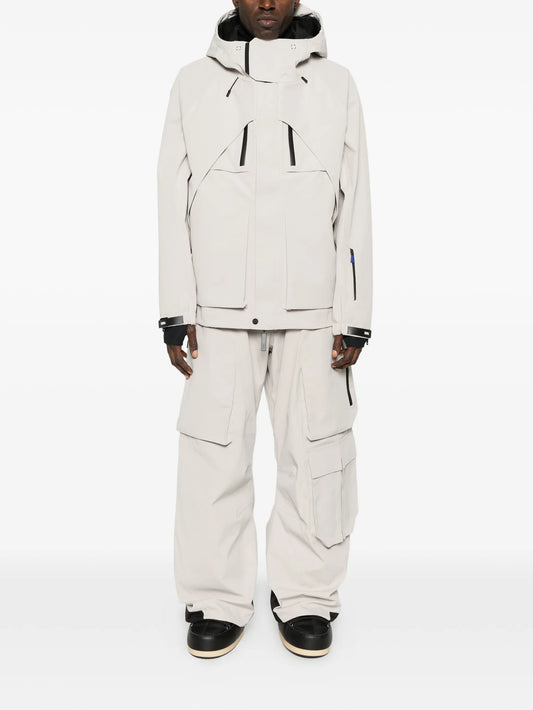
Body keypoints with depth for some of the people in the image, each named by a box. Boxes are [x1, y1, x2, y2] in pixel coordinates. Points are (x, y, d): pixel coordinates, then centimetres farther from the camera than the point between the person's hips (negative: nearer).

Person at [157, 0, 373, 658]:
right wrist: (175, 312, 0)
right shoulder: (194, 82, 11)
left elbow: (354, 209, 5)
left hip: (310, 311, 0)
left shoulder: (335, 84, 10)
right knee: (214, 453, 0)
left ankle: (306, 598, 19)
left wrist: (355, 319, -1)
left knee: (314, 454, 1)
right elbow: (173, 204, 7)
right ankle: (216, 602, 17)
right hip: (220, 310, 0)